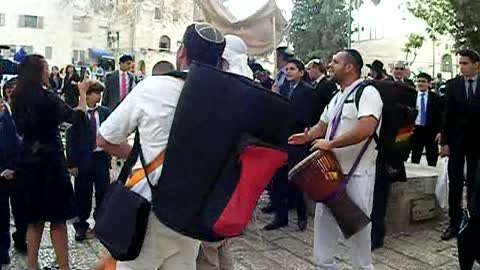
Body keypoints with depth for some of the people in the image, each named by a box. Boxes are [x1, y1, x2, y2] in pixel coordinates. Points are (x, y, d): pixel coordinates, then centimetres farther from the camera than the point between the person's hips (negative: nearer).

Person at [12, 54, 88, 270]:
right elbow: (78, 117, -6)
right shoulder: (47, 97, -17)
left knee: (35, 217, 17)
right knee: (58, 218, 3)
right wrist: (82, 93, 8)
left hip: (28, 160, 7)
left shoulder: (19, 98, 3)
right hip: (49, 160, -7)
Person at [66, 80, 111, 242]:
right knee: (83, 194, 7)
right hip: (83, 159, -3)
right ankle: (81, 226, 23)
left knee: (103, 192, 10)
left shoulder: (104, 112, 4)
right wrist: (72, 163, -8)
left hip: (101, 157, 3)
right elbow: (71, 139, -6)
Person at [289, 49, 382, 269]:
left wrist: (330, 143, -24)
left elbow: (366, 129, -28)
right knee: (323, 224, 14)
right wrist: (308, 136, -2)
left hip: (357, 173, -8)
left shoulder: (367, 92, -13)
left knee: (357, 227, 6)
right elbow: (322, 126, 21)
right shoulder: (337, 97, 15)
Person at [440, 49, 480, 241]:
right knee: (454, 184, 2)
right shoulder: (453, 85, 1)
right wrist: (444, 142, -4)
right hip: (456, 140, 0)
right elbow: (447, 115, 0)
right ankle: (454, 223, 8)